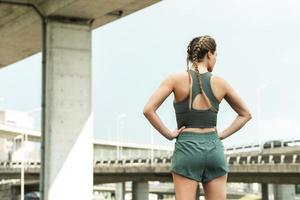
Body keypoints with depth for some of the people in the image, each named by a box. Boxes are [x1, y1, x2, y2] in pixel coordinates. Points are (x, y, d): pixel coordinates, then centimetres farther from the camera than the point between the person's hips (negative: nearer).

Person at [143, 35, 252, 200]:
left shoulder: (176, 78, -3)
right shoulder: (219, 82, 4)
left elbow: (148, 109, -12)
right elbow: (245, 114, 14)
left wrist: (168, 134, -3)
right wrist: (222, 135, 12)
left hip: (187, 149, -2)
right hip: (214, 149, 2)